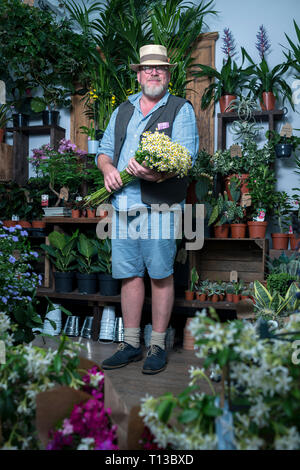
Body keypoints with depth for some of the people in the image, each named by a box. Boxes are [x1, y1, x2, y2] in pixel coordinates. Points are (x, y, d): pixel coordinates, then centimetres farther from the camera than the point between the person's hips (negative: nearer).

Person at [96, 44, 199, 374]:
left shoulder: (181, 109, 4)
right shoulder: (122, 111, 20)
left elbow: (186, 159, -9)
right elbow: (104, 149, 22)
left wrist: (157, 174, -28)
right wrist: (107, 168, -2)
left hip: (159, 207, -4)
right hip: (122, 206, 5)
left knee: (160, 275, 1)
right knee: (129, 274, 8)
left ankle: (158, 345, 15)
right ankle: (131, 344, 21)